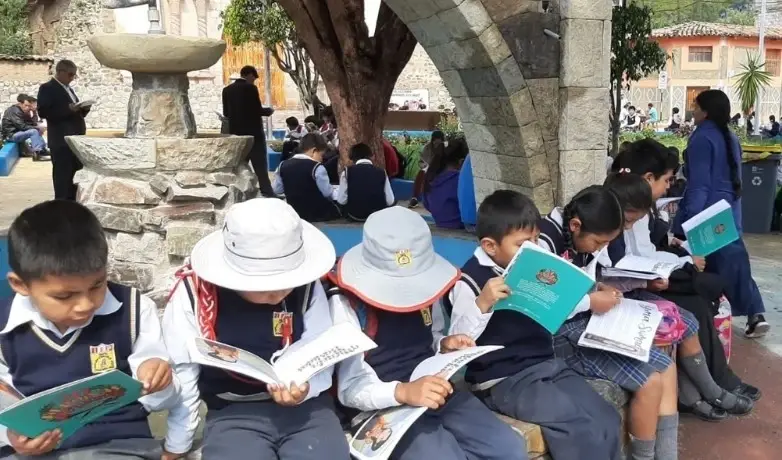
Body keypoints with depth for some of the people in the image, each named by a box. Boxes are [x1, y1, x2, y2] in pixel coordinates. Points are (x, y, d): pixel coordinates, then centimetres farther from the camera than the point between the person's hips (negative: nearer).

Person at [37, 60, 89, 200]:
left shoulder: (68, 88, 21)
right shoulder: (47, 88, -5)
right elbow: (43, 112, -17)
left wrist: (84, 109, 3)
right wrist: (68, 109, -23)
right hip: (62, 141, -8)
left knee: (76, 175, 11)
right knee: (62, 176, -5)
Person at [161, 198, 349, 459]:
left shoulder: (306, 287, -8)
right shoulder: (192, 295, -11)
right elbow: (182, 376, -2)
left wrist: (304, 387, -24)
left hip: (305, 406, 1)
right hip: (233, 413, -1)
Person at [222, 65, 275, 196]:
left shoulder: (227, 89, 9)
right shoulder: (250, 88, -9)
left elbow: (226, 113, 11)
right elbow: (257, 110, -13)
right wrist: (268, 111, 5)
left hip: (236, 132, 6)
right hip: (253, 132, -6)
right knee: (260, 164, -3)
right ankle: (267, 193, -3)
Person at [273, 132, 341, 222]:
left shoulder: (283, 165, 1)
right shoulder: (317, 167, -15)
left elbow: (277, 190, 9)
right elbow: (327, 193, -12)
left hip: (295, 213, 7)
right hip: (319, 213, -7)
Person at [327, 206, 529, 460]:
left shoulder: (424, 284, 5)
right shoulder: (345, 303, -12)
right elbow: (351, 388, -15)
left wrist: (446, 345, -2)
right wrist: (402, 391, -32)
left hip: (438, 393, 6)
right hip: (388, 408, -5)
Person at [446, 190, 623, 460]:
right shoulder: (470, 281, -10)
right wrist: (482, 304, -30)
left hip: (547, 365, 7)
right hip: (503, 380, -7)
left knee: (607, 420, -9)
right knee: (581, 429, -21)